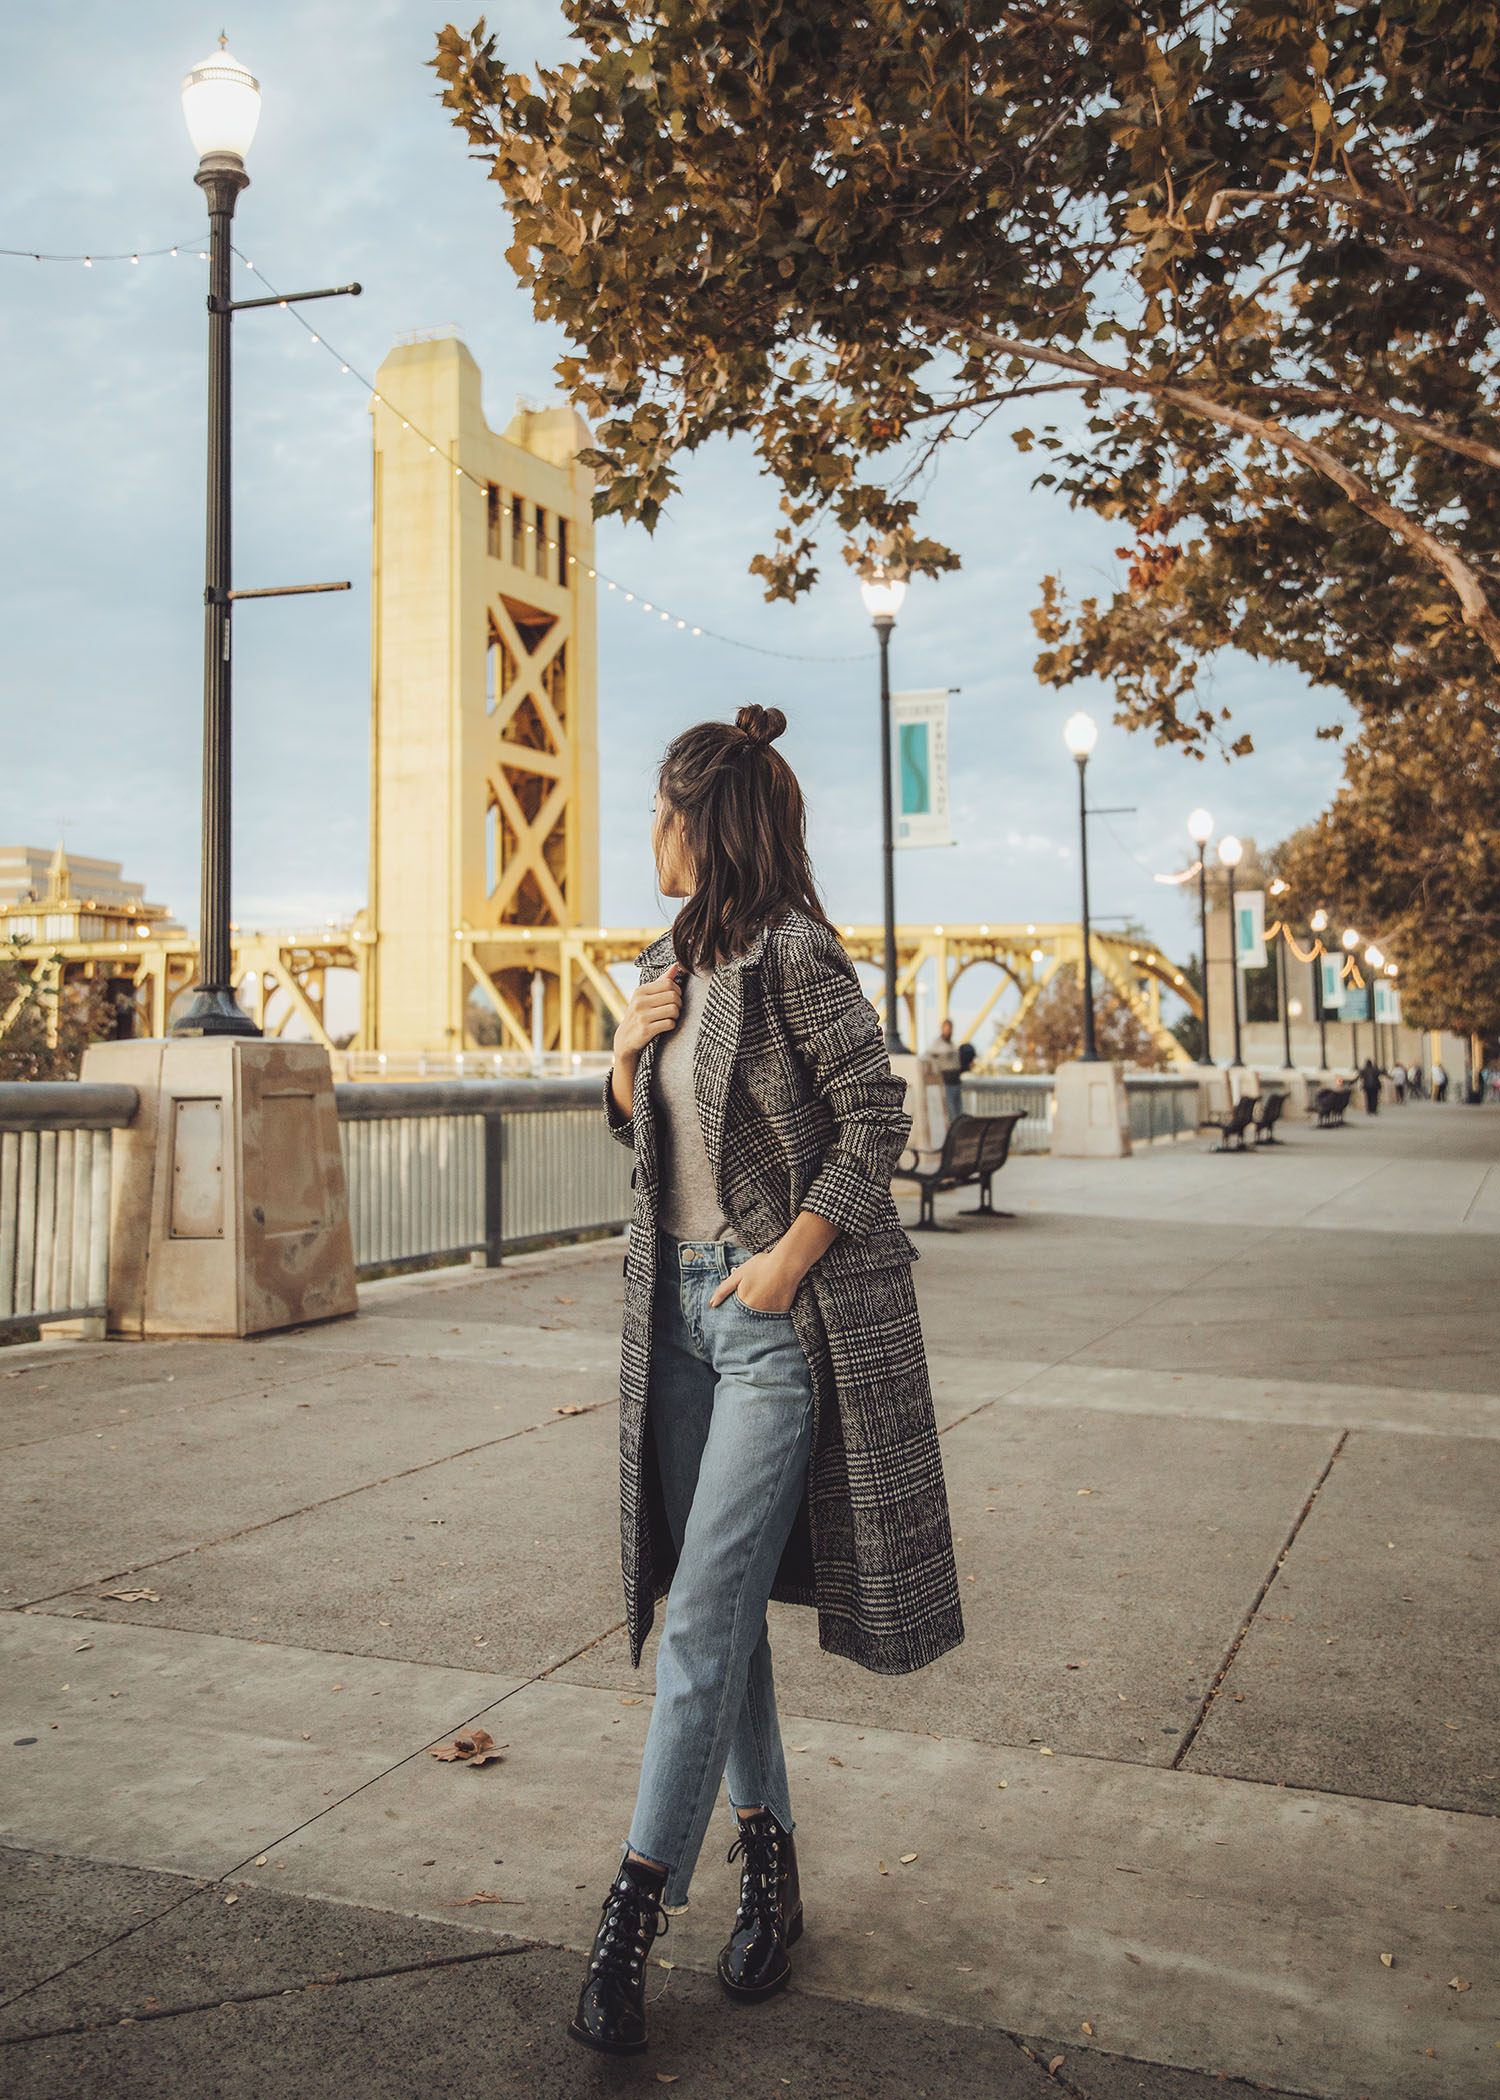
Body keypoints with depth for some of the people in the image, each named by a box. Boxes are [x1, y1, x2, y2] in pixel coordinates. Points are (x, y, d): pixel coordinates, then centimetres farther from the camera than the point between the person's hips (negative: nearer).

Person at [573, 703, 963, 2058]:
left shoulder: (793, 954, -11)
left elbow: (876, 1122, -11)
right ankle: (769, 1858, 26)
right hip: (683, 1304, 8)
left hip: (778, 1310, -8)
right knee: (719, 1604, 12)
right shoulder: (669, 964, 12)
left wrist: (787, 1260, -15)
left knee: (703, 1615, -6)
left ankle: (639, 1905, 4)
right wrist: (626, 1055, 1)